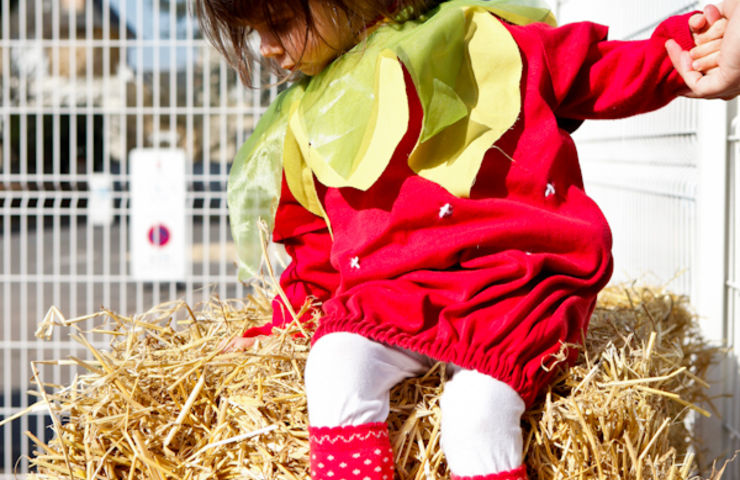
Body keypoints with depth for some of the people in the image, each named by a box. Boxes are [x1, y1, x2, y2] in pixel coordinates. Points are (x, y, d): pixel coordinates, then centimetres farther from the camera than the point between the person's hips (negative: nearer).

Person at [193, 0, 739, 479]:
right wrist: (284, 323, 20)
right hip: (391, 297, 4)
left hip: (511, 284, -4)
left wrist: (684, 50, -10)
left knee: (475, 410, -28)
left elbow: (598, 70, 6)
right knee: (335, 366, -25)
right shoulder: (308, 119, 16)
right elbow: (311, 239, 29)